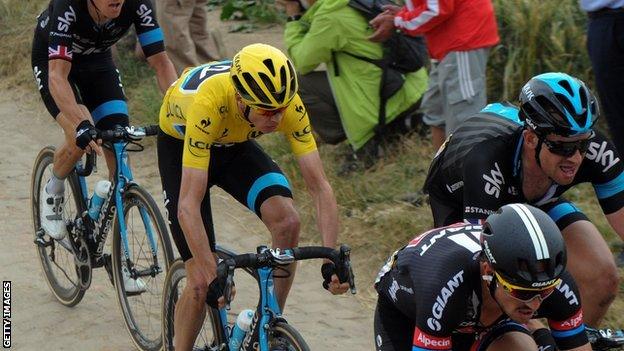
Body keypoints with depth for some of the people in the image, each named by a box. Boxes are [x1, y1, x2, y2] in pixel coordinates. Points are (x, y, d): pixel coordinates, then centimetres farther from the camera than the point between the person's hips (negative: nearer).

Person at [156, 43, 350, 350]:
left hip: (234, 144, 4)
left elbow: (319, 186, -27)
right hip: (180, 144, -3)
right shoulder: (209, 104, -42)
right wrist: (212, 277, -49)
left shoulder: (287, 103, -31)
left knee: (287, 221, -23)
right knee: (202, 284, -11)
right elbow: (188, 206, -43)